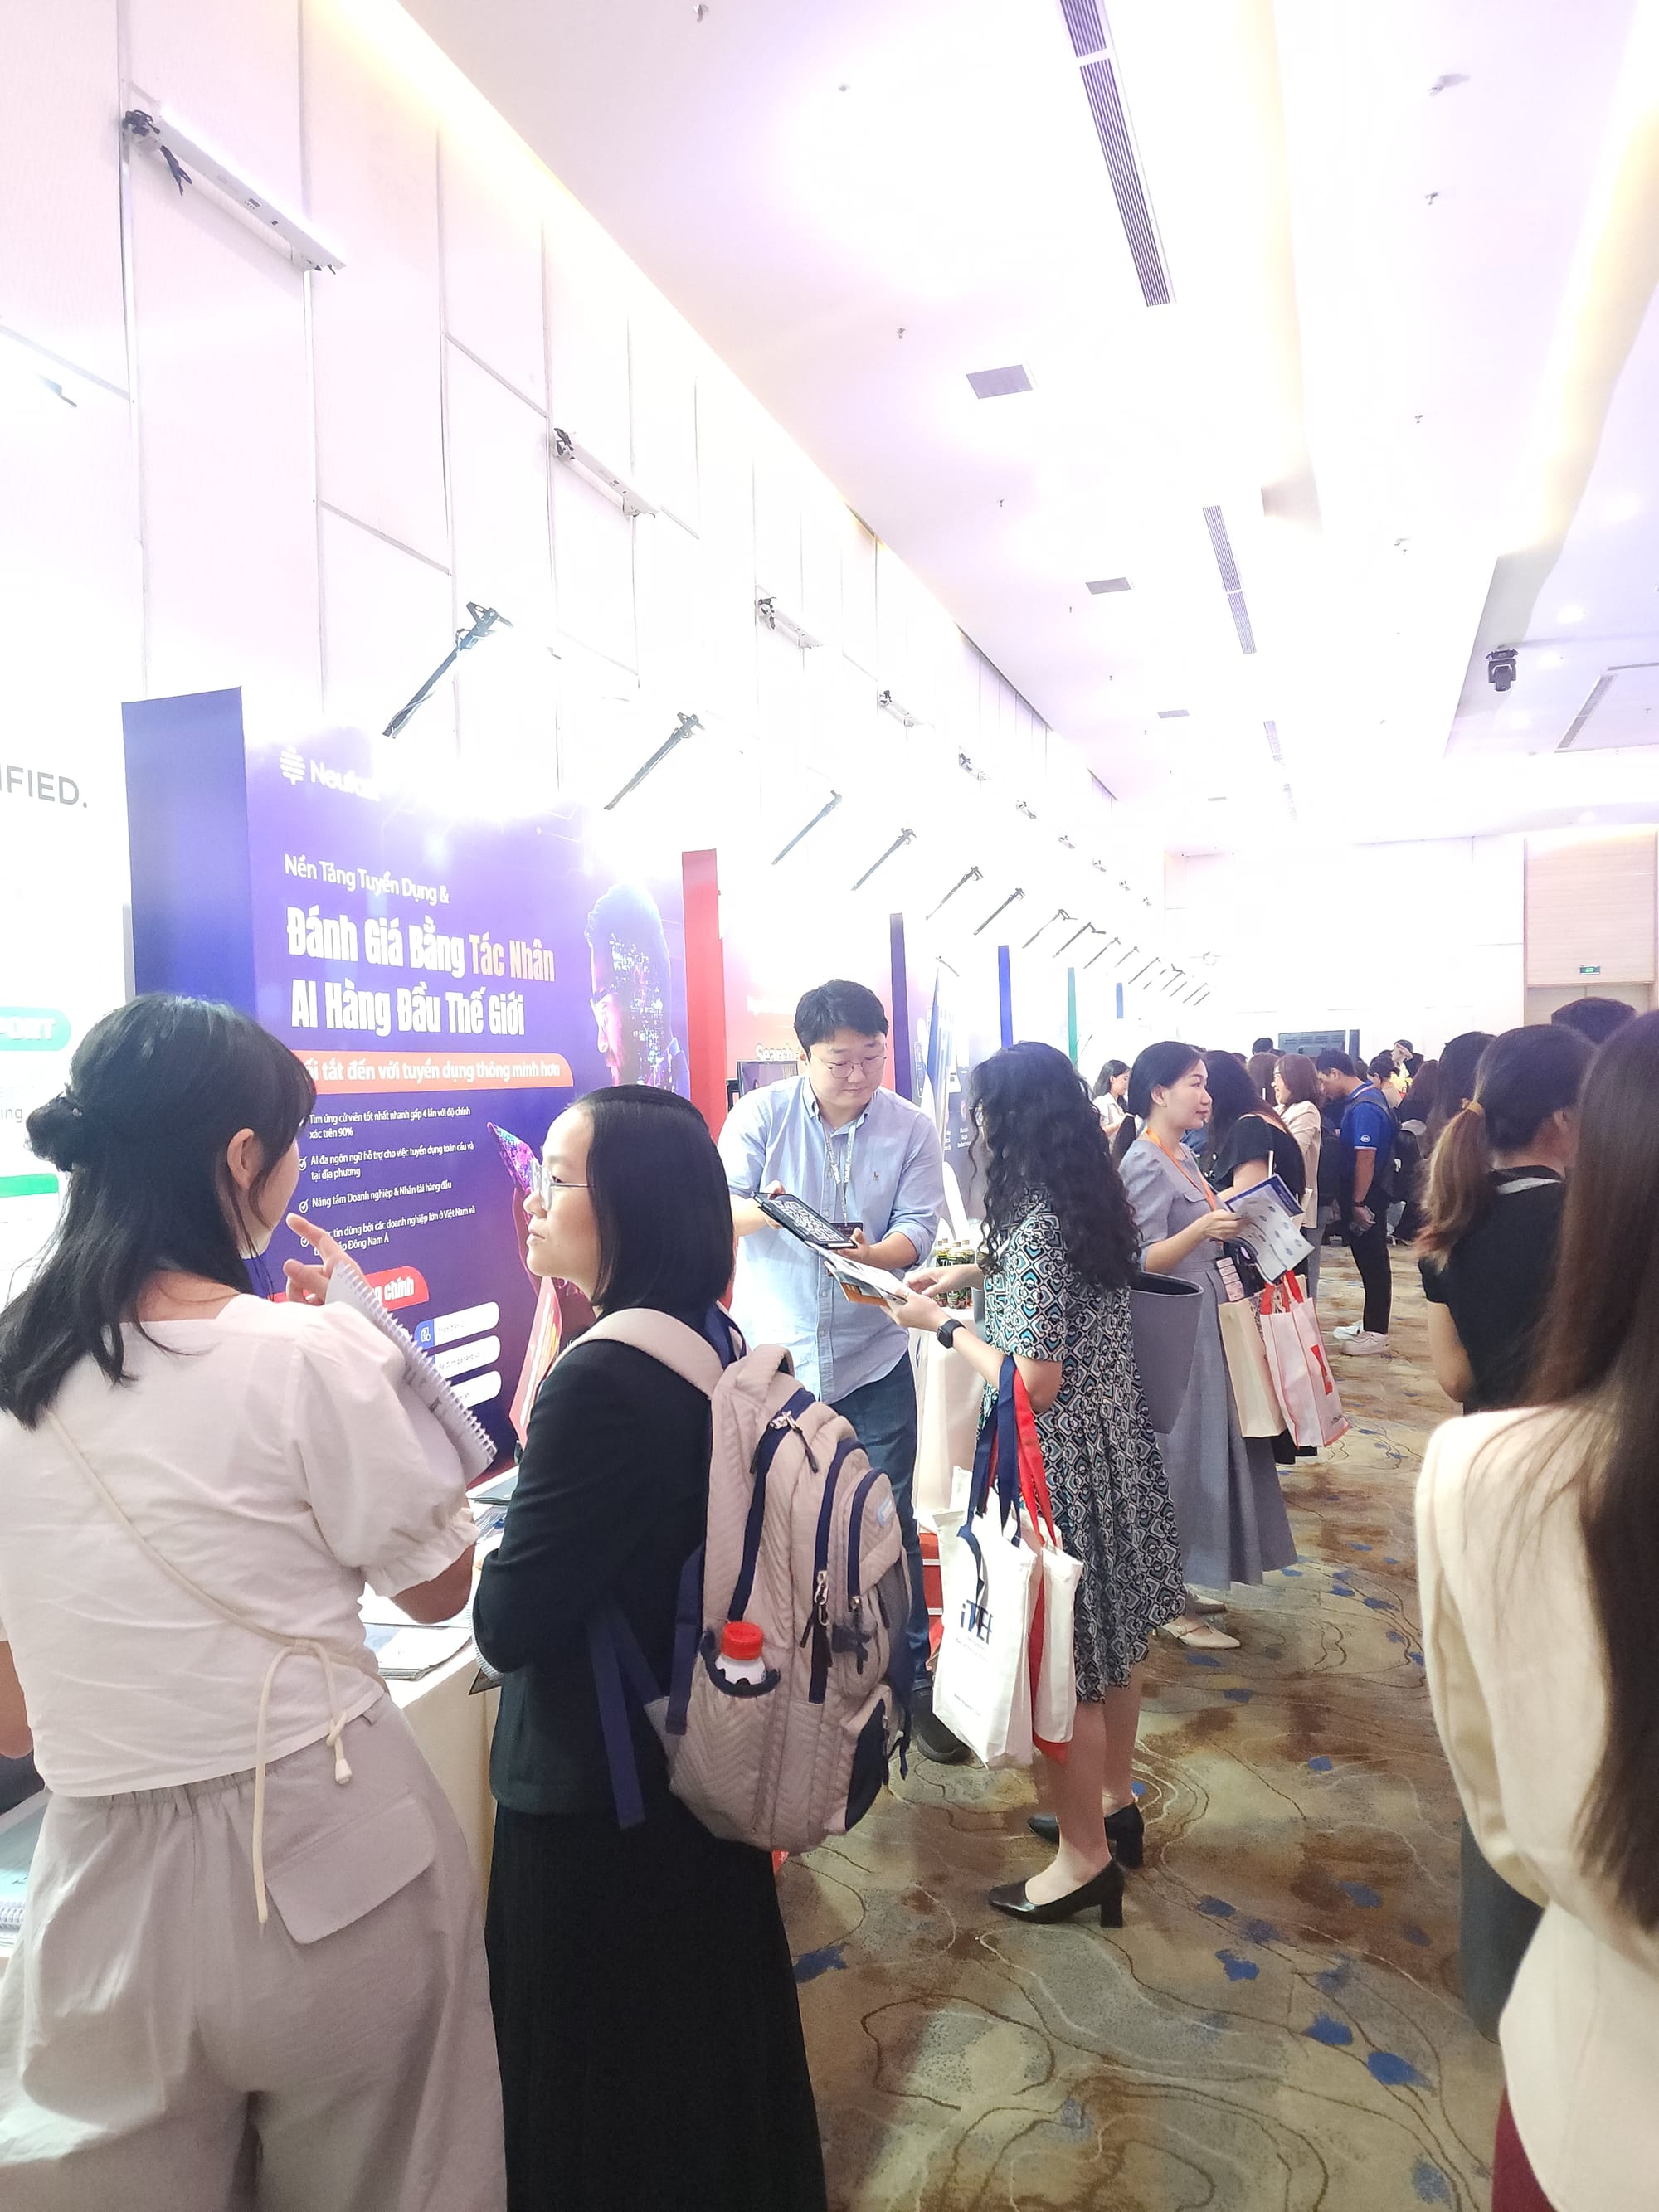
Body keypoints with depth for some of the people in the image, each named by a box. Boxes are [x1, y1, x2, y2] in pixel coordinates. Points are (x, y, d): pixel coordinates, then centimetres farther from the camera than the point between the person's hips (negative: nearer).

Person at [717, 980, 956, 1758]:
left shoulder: (911, 1128, -2)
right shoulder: (760, 1114, -5)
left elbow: (918, 1228, -8)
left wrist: (874, 1254, -30)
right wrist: (760, 1210, -33)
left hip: (871, 1357, 0)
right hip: (771, 1353, 0)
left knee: (888, 1518, 6)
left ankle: (911, 1675, 23)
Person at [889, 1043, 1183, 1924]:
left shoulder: (1037, 1229, -26)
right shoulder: (1092, 1204, 2)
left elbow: (1033, 1384, -25)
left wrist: (944, 1325, -14)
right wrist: (970, 1272, 13)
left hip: (1064, 1463, -9)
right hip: (1116, 1444, 9)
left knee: (1066, 1660, 7)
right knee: (1112, 1638, 23)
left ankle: (1084, 1858, 23)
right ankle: (1115, 1801, 42)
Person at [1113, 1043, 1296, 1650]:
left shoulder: (1181, 1157, 10)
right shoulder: (1146, 1163, -17)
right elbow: (1144, 1262, -22)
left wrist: (1228, 1227, 9)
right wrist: (1203, 1228, -33)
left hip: (1199, 1321, 10)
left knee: (1198, 1451, 15)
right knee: (1179, 1455, -1)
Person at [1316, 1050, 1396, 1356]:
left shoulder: (1364, 1107, -22)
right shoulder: (1366, 1096, 10)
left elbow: (1366, 1158, -24)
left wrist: (1358, 1203, -20)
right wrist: (1340, 1136, 7)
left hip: (1366, 1198, -10)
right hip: (1367, 1195, 10)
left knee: (1372, 1262, -1)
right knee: (1369, 1261, 16)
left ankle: (1376, 1333, 8)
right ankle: (1371, 1324, 27)